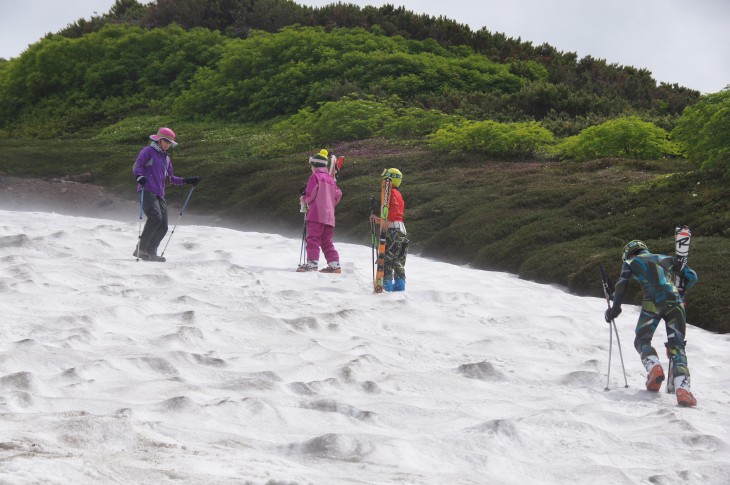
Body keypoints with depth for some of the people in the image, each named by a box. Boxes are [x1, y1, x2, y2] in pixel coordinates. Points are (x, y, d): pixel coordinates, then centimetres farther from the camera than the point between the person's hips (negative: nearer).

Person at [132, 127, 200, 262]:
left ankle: (150, 252, 7)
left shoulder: (166, 158, 26)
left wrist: (187, 181, 23)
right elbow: (137, 164, -9)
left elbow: (170, 178, 32)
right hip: (147, 191, -8)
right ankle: (141, 249, -25)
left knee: (163, 227, -2)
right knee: (155, 217, -27)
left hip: (159, 195, 8)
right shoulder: (148, 151, 4)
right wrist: (139, 176, -29)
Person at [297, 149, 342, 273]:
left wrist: (304, 200, 9)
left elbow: (310, 194, -11)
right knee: (327, 241, 12)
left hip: (317, 214, -7)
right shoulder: (330, 179, 18)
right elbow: (338, 195, 15)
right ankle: (334, 264, 5)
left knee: (313, 238, -10)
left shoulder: (315, 176, -3)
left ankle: (312, 263, -18)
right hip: (329, 215, 7)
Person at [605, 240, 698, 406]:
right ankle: (681, 386, -23)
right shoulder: (668, 259, 29)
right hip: (675, 303, 2)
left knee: (642, 341, 16)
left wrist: (615, 308, 16)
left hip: (652, 303, -2)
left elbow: (622, 284, 8)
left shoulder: (632, 262, 21)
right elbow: (692, 276, 24)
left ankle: (654, 366, -18)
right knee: (676, 346, 2)